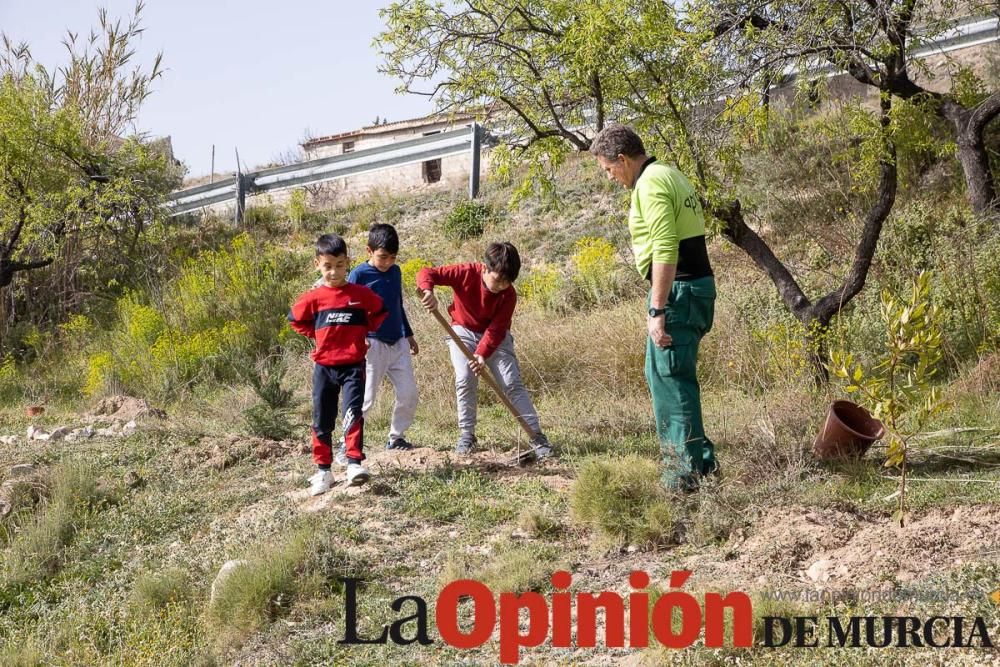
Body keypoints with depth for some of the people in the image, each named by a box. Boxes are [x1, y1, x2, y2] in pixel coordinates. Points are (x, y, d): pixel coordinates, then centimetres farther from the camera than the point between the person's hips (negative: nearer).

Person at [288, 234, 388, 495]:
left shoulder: (362, 294, -2)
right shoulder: (314, 298, -2)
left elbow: (379, 313, 16)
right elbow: (296, 320, 13)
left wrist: (363, 332, 7)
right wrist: (319, 334, 6)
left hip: (353, 365, -2)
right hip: (324, 367, 2)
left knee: (352, 414, -16)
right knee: (322, 421, 6)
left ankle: (354, 464, -15)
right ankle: (323, 471, 15)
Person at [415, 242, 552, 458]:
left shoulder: (508, 294, -23)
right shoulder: (466, 273, -25)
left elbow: (496, 329, -25)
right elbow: (426, 273, -25)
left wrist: (482, 353, -39)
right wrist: (428, 290, -48)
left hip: (495, 336, 0)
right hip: (463, 331, 0)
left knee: (513, 383, -9)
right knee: (465, 379, -18)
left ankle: (536, 435, -6)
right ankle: (466, 434, -1)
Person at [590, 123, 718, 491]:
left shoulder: (651, 184, -14)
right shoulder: (668, 174, 17)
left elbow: (665, 251, -22)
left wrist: (656, 310, -22)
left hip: (679, 291, -10)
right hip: (695, 283, 10)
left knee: (669, 379, -5)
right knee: (664, 375, 17)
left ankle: (684, 473, -2)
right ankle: (699, 460, 22)